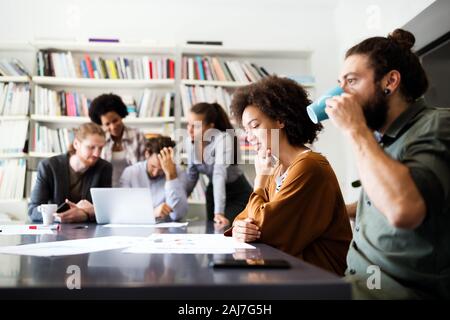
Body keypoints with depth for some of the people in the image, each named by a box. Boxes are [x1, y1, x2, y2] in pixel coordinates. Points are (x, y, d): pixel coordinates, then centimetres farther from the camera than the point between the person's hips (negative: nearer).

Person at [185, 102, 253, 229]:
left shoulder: (223, 139, -28)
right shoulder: (190, 141, -9)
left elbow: (219, 175, -38)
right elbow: (191, 175, 0)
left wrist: (219, 212, -45)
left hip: (238, 195, -6)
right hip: (213, 193, 6)